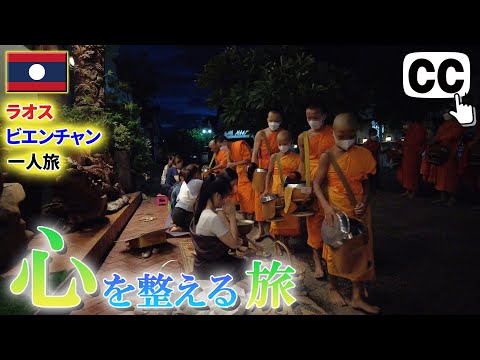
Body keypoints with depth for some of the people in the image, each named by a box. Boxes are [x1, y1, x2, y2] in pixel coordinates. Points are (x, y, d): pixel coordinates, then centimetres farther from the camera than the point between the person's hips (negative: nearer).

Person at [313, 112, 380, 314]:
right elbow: (317, 184, -9)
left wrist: (365, 201, -11)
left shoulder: (363, 154, -2)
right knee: (336, 250, 12)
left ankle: (357, 296, 25)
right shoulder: (328, 156, -11)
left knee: (360, 251, 9)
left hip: (359, 211, 3)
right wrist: (326, 206, -22)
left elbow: (366, 182, 6)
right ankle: (332, 288, 34)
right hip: (336, 211, -3)